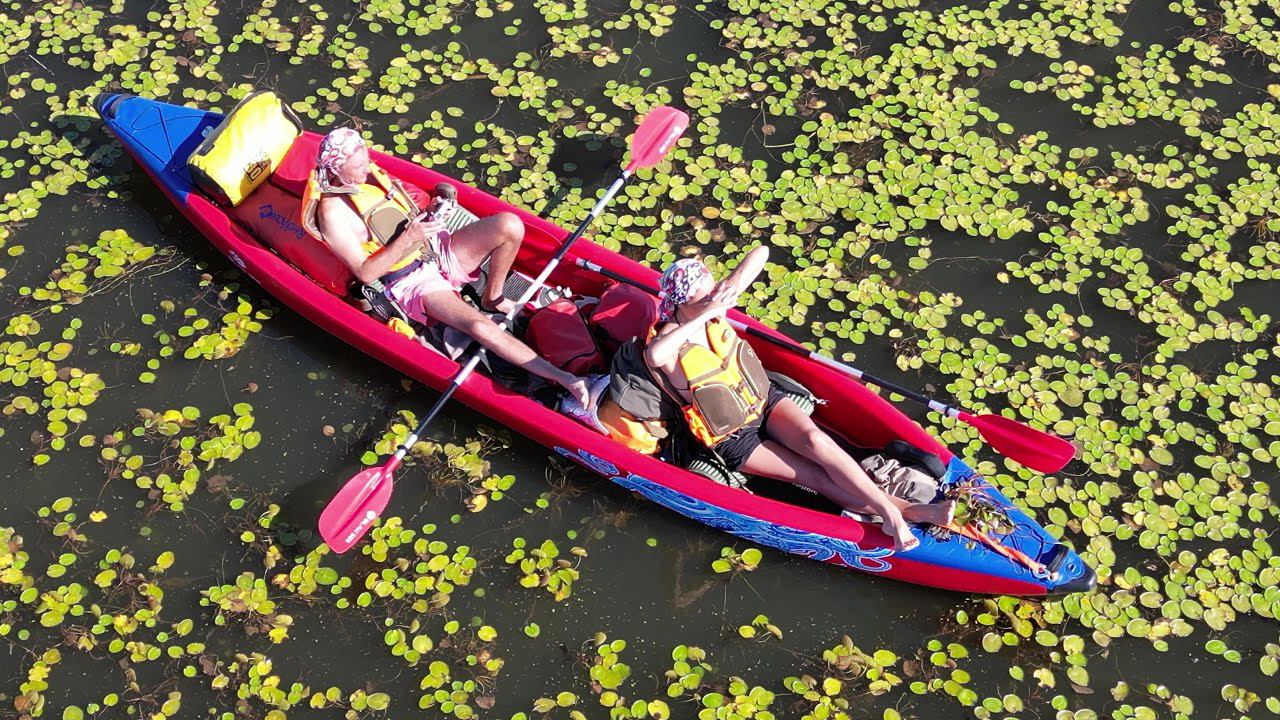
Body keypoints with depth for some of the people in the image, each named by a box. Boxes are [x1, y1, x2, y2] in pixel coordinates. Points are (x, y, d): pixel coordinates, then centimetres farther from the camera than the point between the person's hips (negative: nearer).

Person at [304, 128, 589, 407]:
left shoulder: (368, 172, 8)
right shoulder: (333, 210, -14)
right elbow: (365, 273, -17)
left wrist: (426, 214, 4)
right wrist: (406, 240, -24)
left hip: (438, 249, 7)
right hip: (412, 282, -7)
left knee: (510, 225, -19)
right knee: (480, 327, -32)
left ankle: (492, 298, 2)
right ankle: (558, 376, -27)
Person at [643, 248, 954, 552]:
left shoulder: (714, 302, -8)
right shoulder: (667, 346, -23)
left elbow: (760, 253, -7)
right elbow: (654, 355, -51)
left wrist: (734, 282, -26)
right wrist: (707, 315, -45)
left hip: (765, 400, 4)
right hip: (734, 440, -4)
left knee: (814, 439, -26)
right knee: (820, 478, -15)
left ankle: (893, 515, -32)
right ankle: (906, 511, -16)